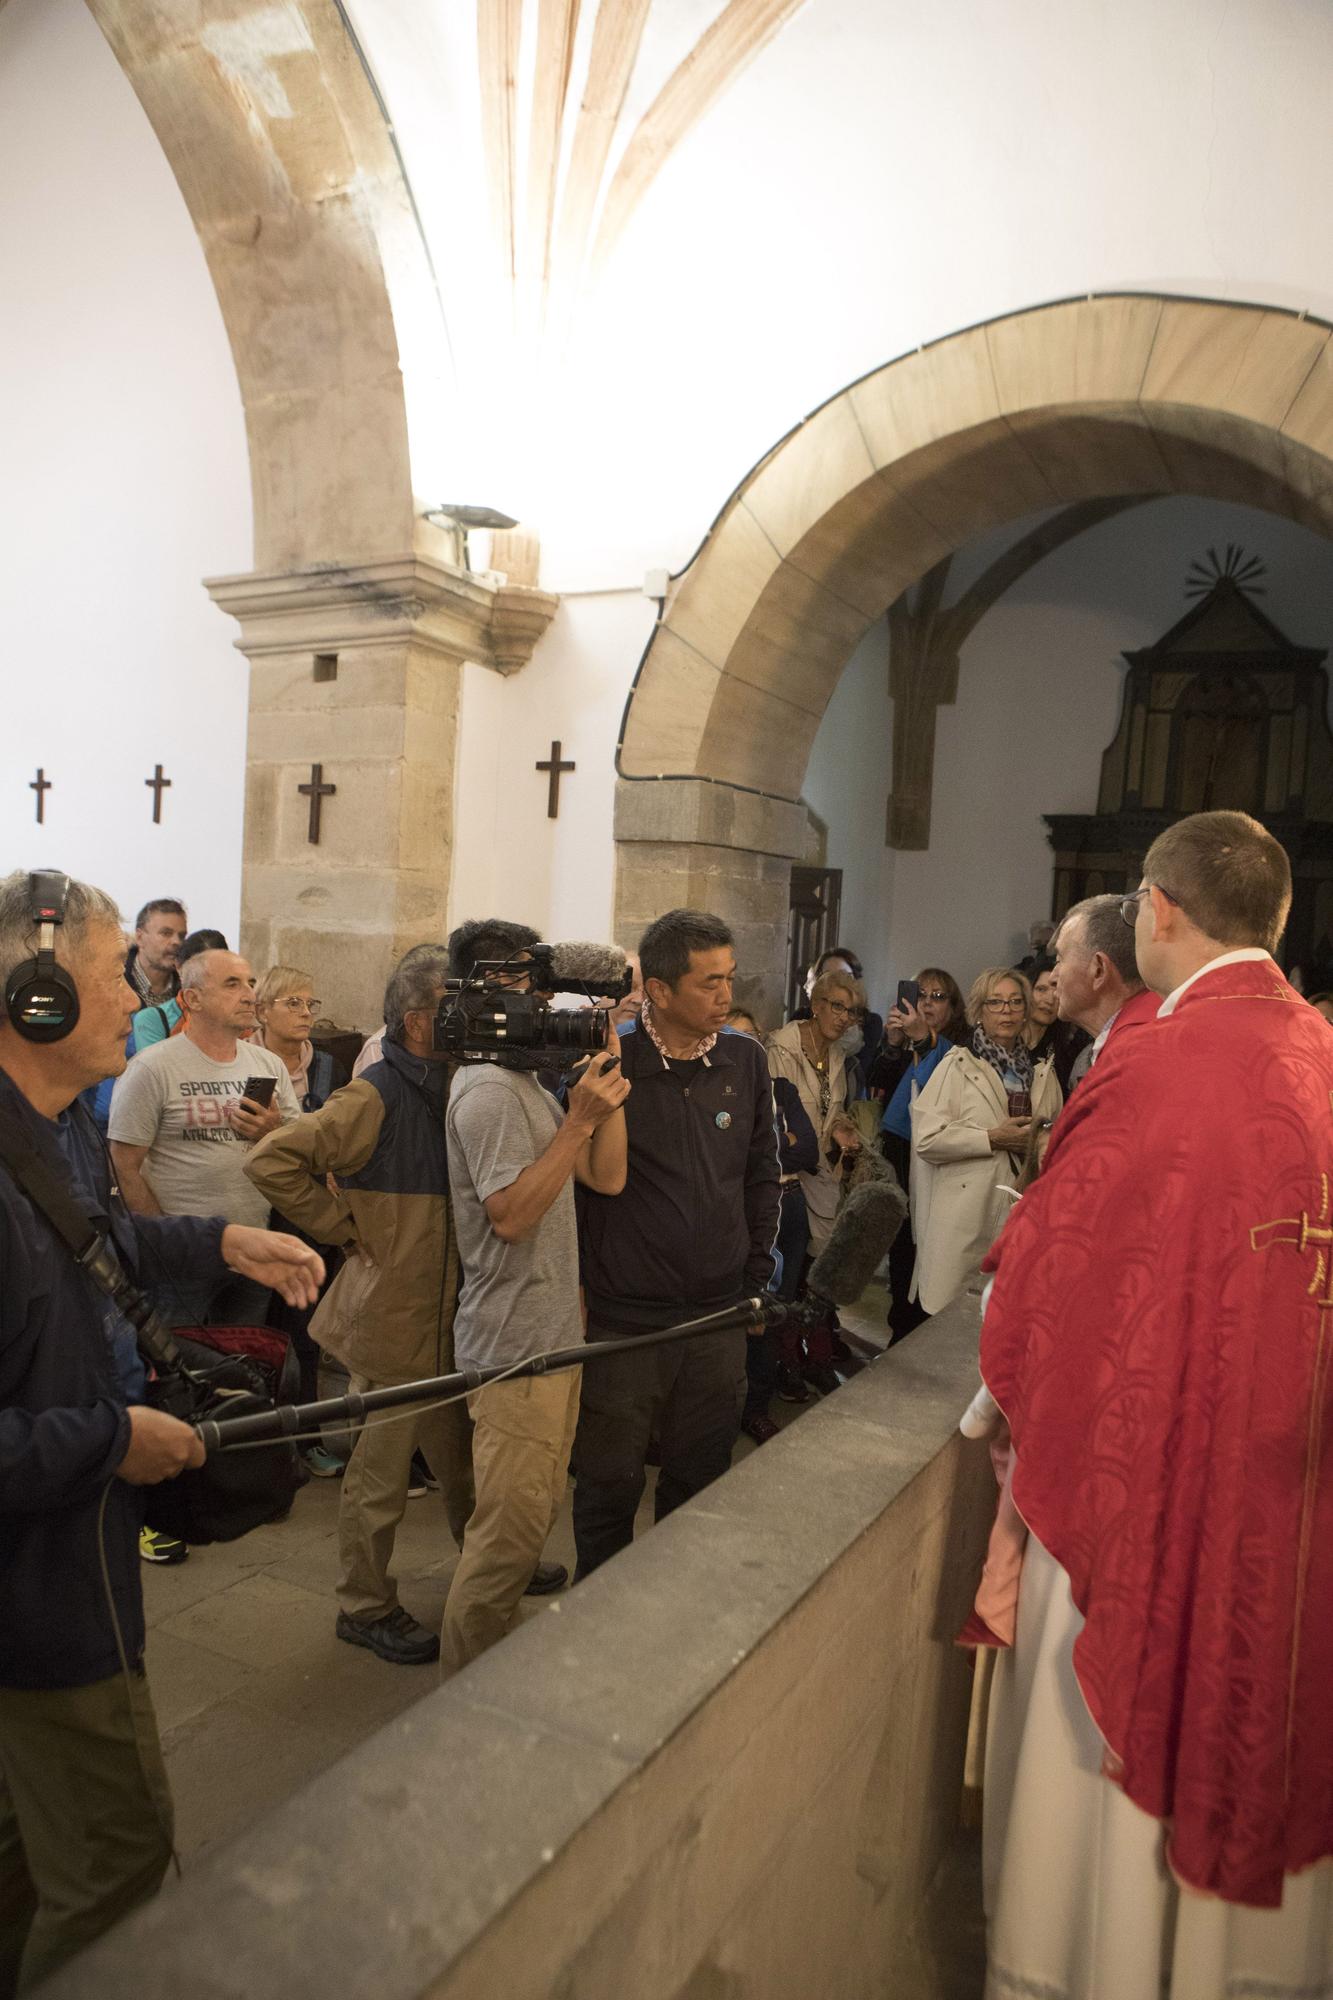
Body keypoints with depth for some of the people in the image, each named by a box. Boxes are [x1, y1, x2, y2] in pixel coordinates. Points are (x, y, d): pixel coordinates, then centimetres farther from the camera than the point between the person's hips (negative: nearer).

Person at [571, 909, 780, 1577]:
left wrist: (755, 1270, 10)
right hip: (623, 1318, -4)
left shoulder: (745, 1062, 3)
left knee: (699, 1483, 17)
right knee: (609, 1486, 11)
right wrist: (580, 1290, -5)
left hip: (717, 1320, 4)